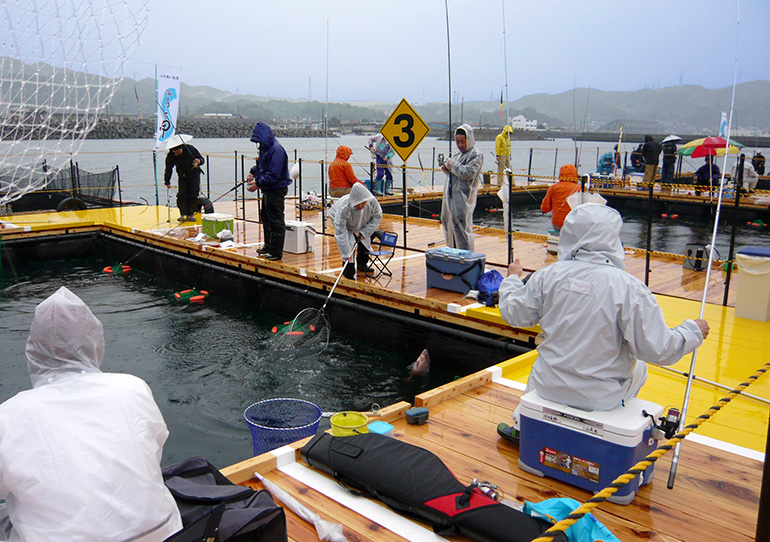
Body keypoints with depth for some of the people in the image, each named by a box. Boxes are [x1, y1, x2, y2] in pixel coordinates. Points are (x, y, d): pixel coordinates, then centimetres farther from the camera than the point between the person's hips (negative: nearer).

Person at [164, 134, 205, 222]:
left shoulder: (190, 149, -19)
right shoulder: (170, 156, -12)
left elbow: (201, 159, -11)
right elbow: (168, 170, 0)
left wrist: (199, 161, -36)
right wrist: (167, 182, 2)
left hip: (194, 176, -1)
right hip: (182, 177, 1)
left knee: (193, 194, -6)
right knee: (181, 194, -12)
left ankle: (191, 214, 3)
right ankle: (183, 214, -10)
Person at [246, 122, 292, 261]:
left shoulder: (276, 149, -20)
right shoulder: (265, 148, 12)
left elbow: (273, 174, -24)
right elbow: (262, 165, 27)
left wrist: (258, 184, -23)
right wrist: (253, 172, 8)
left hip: (276, 191, -11)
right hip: (268, 190, 11)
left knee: (276, 222, -5)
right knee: (266, 219, 20)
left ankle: (276, 252, 1)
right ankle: (268, 246, 34)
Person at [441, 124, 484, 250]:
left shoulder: (476, 155, -7)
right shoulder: (457, 154, 19)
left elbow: (468, 173, -21)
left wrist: (452, 165, -12)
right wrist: (446, 169, 7)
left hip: (463, 198, -9)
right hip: (450, 196, 9)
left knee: (461, 227, -10)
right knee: (447, 223, 14)